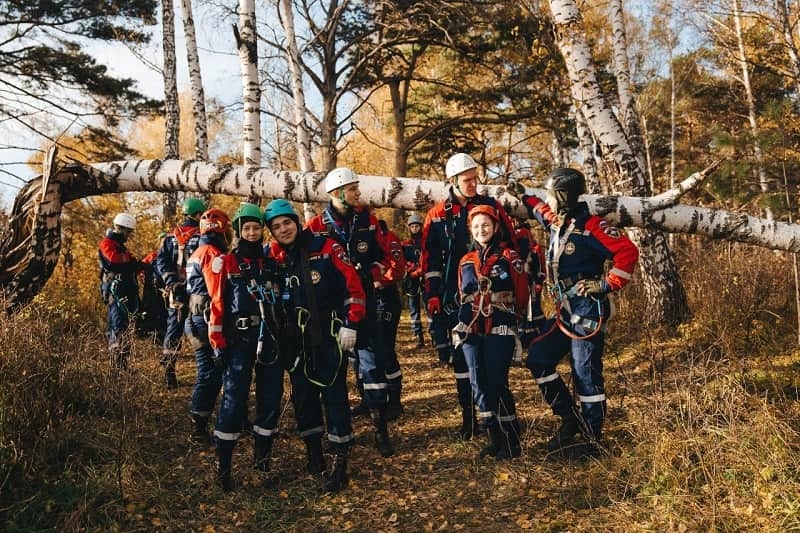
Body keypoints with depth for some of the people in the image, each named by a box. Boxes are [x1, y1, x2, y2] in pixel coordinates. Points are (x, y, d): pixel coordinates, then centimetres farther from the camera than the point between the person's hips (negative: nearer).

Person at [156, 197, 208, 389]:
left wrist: (171, 281, 2)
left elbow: (161, 260, 6)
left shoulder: (171, 237, 11)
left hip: (176, 291, 5)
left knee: (173, 329, 11)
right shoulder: (202, 236, -7)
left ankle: (168, 370, 11)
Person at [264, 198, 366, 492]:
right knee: (302, 394, 10)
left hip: (330, 332, -4)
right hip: (296, 337, 5)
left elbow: (353, 283, -11)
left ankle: (340, 464, 1)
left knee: (334, 394, -4)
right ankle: (313, 453, 26)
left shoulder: (325, 247, -9)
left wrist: (351, 324, -14)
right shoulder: (273, 256, 2)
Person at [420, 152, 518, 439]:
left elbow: (509, 243, 8)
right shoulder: (438, 215, 3)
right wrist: (432, 295, -2)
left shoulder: (491, 206, 3)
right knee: (461, 355, 5)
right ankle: (469, 417, 16)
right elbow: (431, 260, 4)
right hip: (456, 297, 1)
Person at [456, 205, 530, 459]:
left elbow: (522, 293, 2)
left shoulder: (509, 256, 0)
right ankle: (495, 440, 17)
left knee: (497, 384, -8)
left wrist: (516, 323, 5)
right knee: (479, 384, 5)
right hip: (472, 332, 5)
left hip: (500, 331, -5)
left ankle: (512, 443, 5)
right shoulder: (465, 261, 14)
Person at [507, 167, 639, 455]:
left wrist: (608, 284, -18)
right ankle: (570, 420, 20)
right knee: (538, 359, 9)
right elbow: (542, 212, 37)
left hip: (587, 311, -9)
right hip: (564, 310, 9)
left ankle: (592, 440, 12)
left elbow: (627, 251, -21)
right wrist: (524, 197, 39)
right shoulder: (557, 222, 11)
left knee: (586, 374, -3)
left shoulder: (590, 226, -15)